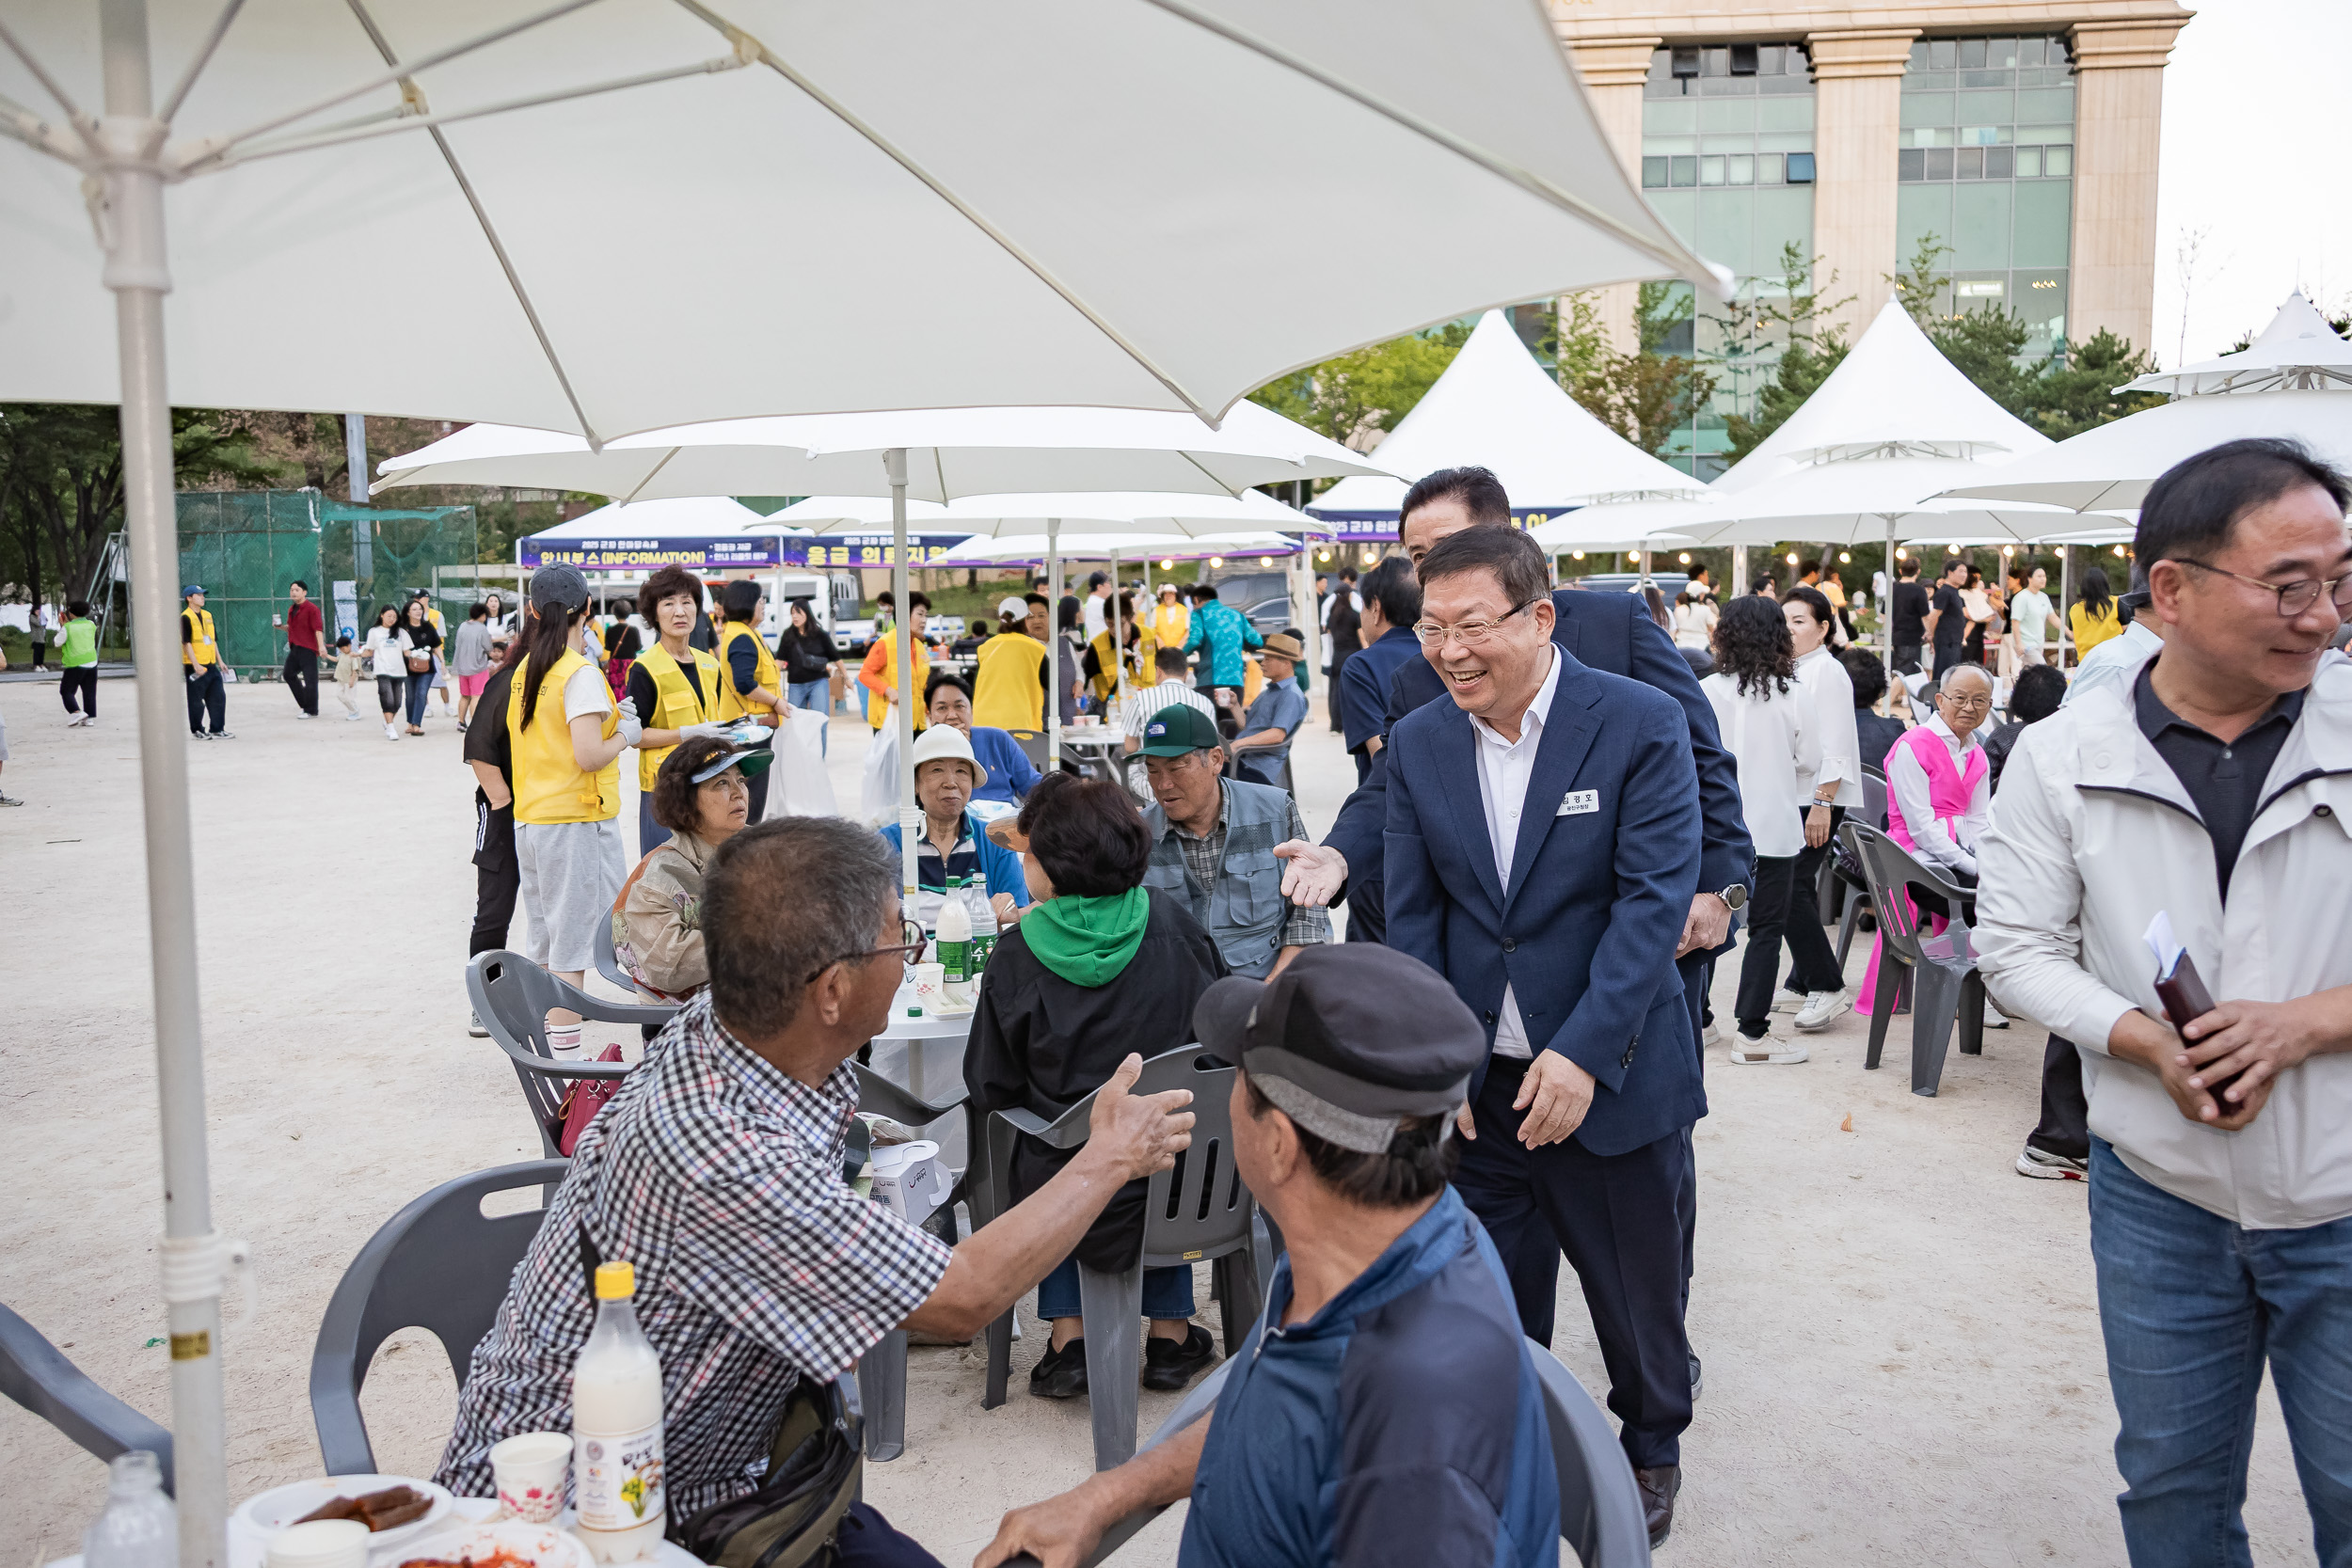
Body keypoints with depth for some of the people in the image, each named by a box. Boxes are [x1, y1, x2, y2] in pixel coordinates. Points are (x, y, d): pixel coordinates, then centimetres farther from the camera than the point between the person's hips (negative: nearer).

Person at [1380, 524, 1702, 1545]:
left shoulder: (1642, 724, -11)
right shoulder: (1416, 743, 1)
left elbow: (1654, 900, -15)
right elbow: (1412, 918, 3)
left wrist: (1584, 1055, -21)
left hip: (1609, 1075, -3)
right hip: (1475, 1080, 3)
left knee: (1636, 1293, 14)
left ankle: (1651, 1454, 39)